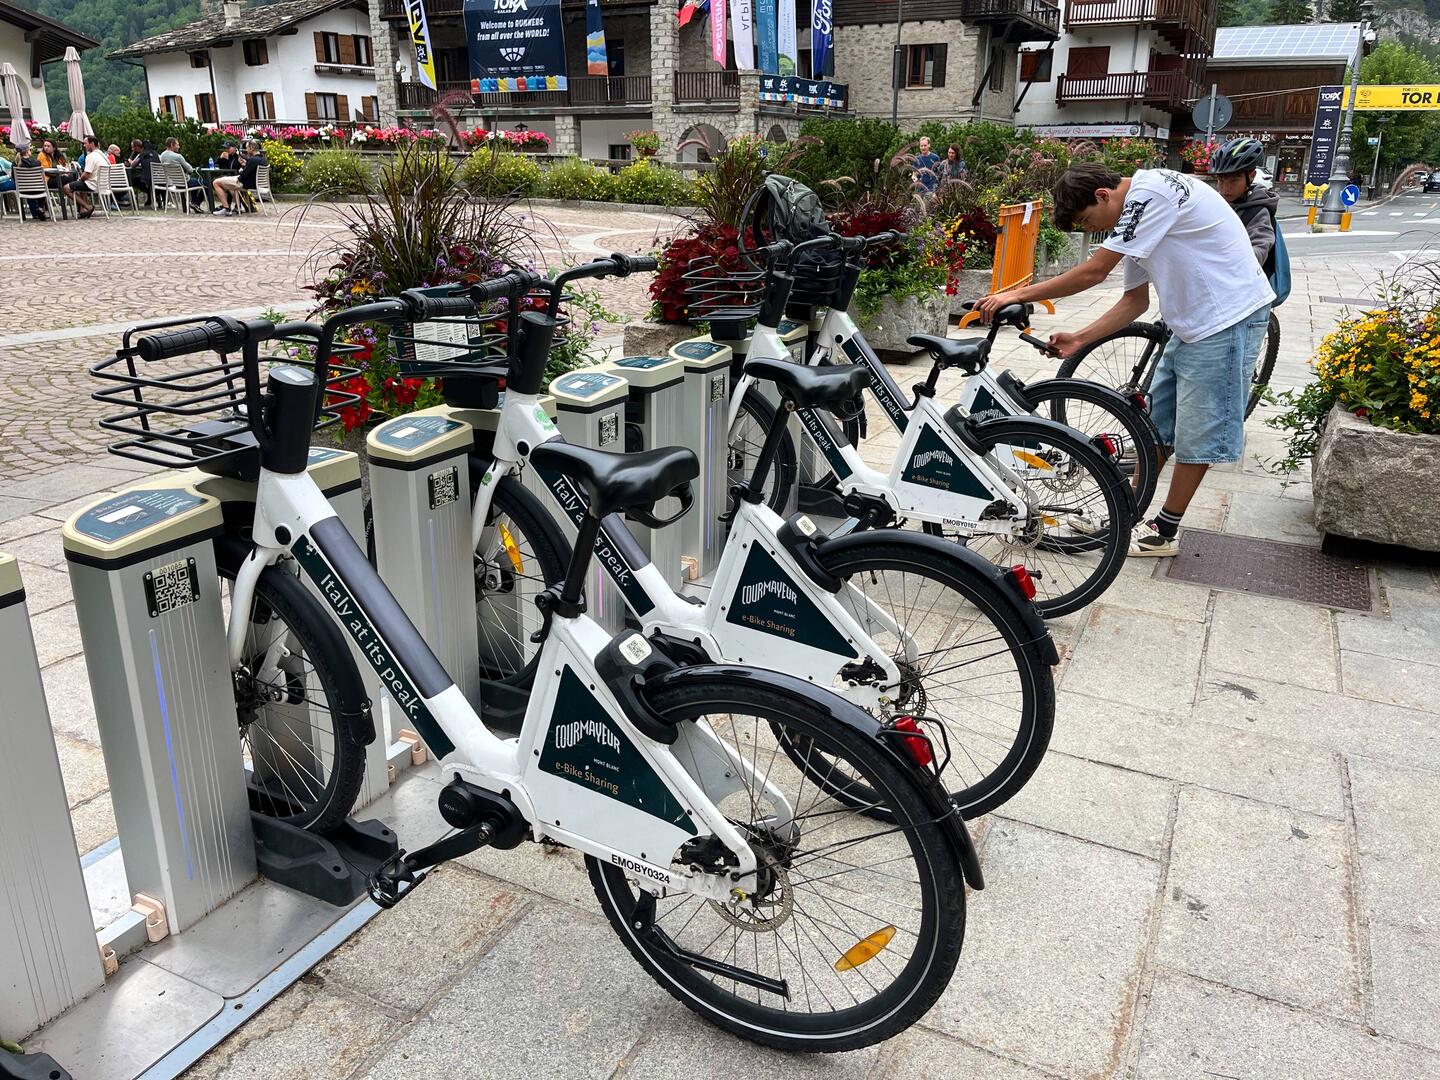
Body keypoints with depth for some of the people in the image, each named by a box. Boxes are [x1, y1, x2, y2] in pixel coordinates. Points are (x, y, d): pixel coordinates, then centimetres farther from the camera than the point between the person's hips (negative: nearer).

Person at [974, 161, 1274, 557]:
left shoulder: (1150, 192, -20)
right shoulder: (1135, 216, 11)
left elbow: (1093, 273, -22)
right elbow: (1135, 301, 13)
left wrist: (1018, 294, -18)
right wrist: (1080, 339, 4)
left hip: (1227, 319, -10)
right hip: (1193, 324, 10)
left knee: (1196, 434, 1)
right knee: (1155, 425, 14)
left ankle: (1164, 531, 11)